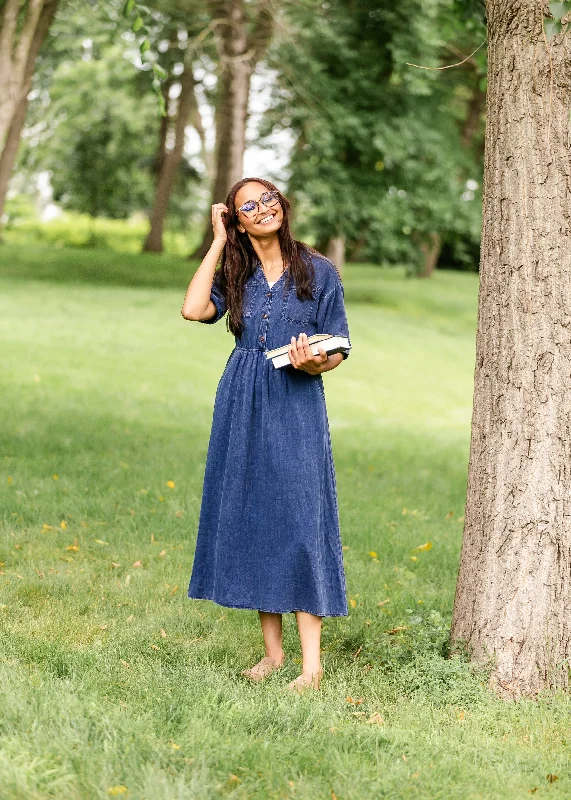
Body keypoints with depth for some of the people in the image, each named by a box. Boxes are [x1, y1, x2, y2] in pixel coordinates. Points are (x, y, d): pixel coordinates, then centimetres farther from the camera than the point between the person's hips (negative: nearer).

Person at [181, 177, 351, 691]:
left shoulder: (318, 271, 2)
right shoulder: (235, 273, 10)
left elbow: (340, 348, 4)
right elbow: (194, 309, -9)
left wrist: (316, 363, -19)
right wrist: (218, 242, -2)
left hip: (297, 404, -4)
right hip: (242, 406, 4)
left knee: (299, 518, -9)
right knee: (250, 516, 4)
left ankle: (312, 662, -7)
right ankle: (272, 650, 14)